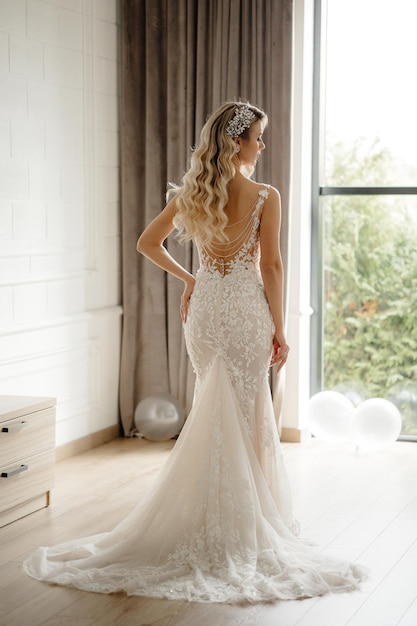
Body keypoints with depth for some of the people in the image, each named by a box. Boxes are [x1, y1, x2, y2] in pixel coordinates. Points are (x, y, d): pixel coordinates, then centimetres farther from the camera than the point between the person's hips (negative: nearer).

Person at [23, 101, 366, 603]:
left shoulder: (190, 194, 3)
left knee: (213, 413, 15)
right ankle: (244, 529, 10)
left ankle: (215, 522, 21)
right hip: (247, 309, -4)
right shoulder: (265, 197, -10)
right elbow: (271, 266, -10)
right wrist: (279, 330, -4)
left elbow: (147, 243, 8)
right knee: (246, 415, 5)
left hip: (205, 309, 4)